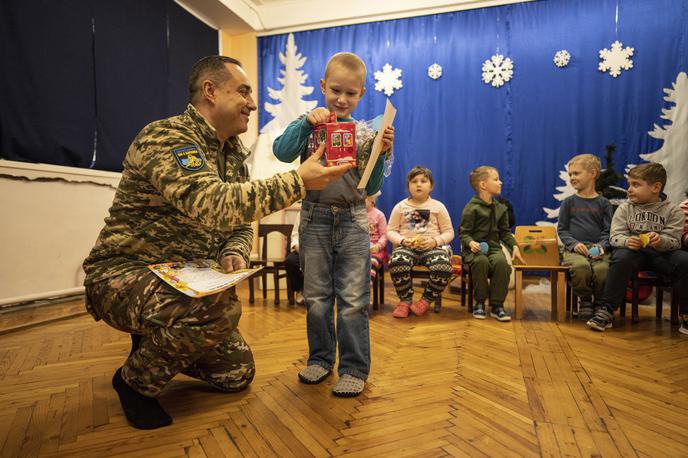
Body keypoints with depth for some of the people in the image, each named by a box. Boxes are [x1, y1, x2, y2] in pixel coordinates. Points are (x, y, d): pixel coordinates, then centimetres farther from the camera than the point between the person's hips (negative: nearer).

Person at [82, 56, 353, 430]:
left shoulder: (234, 152, 7)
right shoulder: (166, 137, -21)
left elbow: (239, 218, 10)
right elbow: (212, 205, -37)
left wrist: (234, 253, -13)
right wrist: (297, 181, -33)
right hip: (124, 273, -7)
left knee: (237, 374, 7)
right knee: (220, 310, -36)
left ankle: (155, 344, 30)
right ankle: (136, 379, -6)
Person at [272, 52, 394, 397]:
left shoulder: (365, 134, 4)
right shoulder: (310, 124, 3)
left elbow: (370, 188, 2)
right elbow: (282, 152, -15)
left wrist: (382, 154, -11)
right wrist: (306, 122, -22)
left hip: (352, 220, 0)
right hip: (315, 218, 1)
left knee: (353, 299, 1)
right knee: (316, 297, 11)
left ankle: (354, 368, 14)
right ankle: (320, 358, 28)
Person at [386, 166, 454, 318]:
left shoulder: (438, 206, 10)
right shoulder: (400, 207, 11)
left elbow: (449, 232, 8)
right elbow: (390, 231, 9)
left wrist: (435, 241, -11)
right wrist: (402, 240, -11)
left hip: (432, 247, 0)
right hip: (406, 246, 0)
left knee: (443, 267, -33)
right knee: (396, 263, -35)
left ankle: (426, 300, -3)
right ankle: (405, 300, -8)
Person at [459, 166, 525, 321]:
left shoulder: (501, 208, 16)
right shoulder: (471, 208, -3)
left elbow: (505, 232, 20)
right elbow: (463, 232, -5)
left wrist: (514, 246, 5)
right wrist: (471, 242, -25)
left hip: (493, 247, 4)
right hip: (475, 249, -4)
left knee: (502, 262, -30)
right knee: (481, 261, -37)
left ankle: (497, 305, -19)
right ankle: (480, 303, -18)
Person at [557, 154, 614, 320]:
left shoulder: (603, 203, 14)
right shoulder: (568, 202, 13)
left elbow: (608, 231, 9)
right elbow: (562, 229, 10)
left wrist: (602, 246, -11)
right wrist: (574, 244, -8)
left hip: (598, 249, 1)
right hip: (574, 249, 0)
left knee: (603, 269, -32)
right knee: (581, 267, -35)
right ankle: (585, 302, -7)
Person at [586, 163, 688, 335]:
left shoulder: (672, 210, 6)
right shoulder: (625, 208, 7)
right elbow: (615, 236, -2)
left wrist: (662, 241, -28)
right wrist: (626, 241, -27)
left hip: (663, 251, 1)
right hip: (633, 250, -1)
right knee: (621, 258, -35)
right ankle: (606, 311, -30)